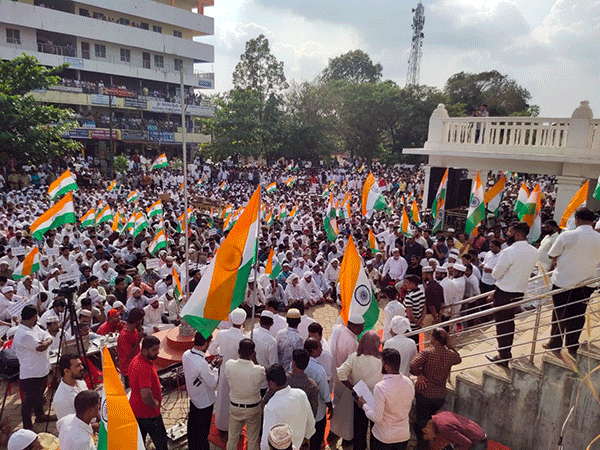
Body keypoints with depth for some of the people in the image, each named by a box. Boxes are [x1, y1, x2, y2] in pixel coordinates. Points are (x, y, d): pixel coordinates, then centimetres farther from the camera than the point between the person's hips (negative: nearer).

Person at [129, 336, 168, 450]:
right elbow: (145, 394, -42)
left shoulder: (136, 359, -1)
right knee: (161, 441, 11)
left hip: (135, 409, 9)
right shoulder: (145, 367, -32)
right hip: (148, 413, -9)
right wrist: (154, 404, -22)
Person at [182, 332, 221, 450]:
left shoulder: (186, 355, -13)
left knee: (192, 427, 28)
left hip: (193, 396, 8)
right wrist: (215, 368, -10)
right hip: (205, 401, -8)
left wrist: (212, 365, -1)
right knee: (202, 432, 15)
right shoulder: (202, 363, -37)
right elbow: (213, 383, -23)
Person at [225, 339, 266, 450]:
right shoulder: (258, 370, -31)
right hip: (253, 409, -2)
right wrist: (254, 359, -8)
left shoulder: (229, 365, -25)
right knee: (253, 440, 21)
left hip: (234, 407, 2)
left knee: (232, 437, 26)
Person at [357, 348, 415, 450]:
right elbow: (408, 408, 7)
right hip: (404, 436, 5)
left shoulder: (380, 388, -28)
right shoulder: (409, 383, -9)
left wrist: (364, 405, -8)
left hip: (383, 438, -5)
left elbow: (376, 418, -22)